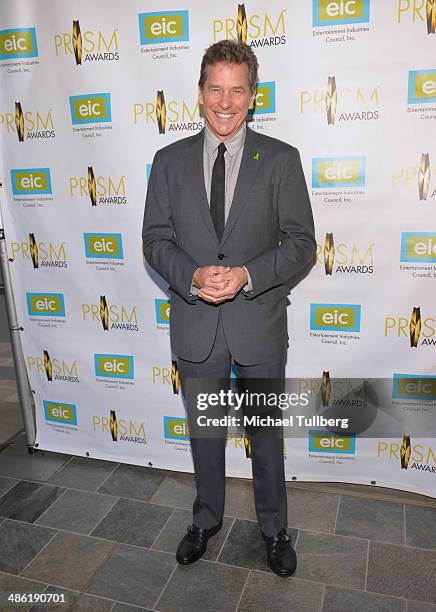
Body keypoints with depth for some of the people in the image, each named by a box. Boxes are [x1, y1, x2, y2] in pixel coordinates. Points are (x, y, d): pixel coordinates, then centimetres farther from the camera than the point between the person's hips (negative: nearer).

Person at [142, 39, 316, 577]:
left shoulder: (281, 159, -3)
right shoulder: (169, 161, 2)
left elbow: (301, 243, -6)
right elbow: (155, 240, 1)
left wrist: (247, 275, -22)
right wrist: (193, 276, -18)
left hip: (259, 322, -1)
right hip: (195, 325, 2)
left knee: (267, 433, 16)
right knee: (204, 431, 19)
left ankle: (274, 528, 41)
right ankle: (207, 519, 45)